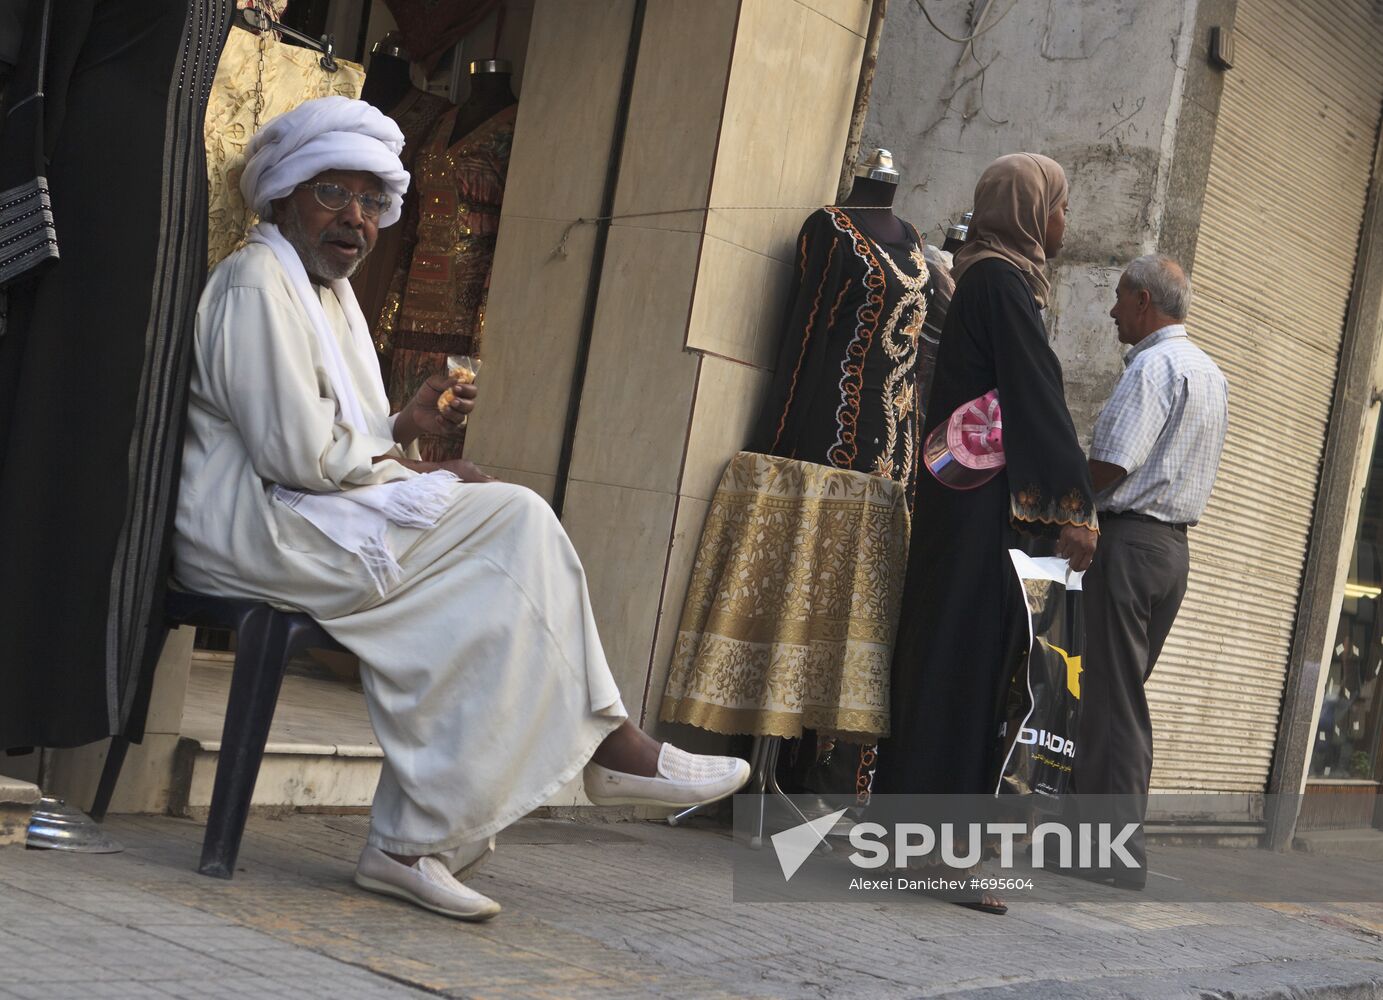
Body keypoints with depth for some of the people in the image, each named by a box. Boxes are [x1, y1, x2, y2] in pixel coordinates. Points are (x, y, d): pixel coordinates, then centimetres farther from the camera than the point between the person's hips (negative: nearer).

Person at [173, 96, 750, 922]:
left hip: (308, 522, 10)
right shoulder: (259, 282, -10)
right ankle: (606, 741, -7)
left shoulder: (331, 294, 21)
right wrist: (414, 471, -9)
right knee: (514, 522, -15)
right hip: (258, 528, -9)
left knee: (482, 600, -12)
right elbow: (297, 454, -20)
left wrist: (406, 427, -1)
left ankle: (414, 845, -16)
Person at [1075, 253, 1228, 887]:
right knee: (1126, 696, 12)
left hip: (1129, 538, -9)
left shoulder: (1154, 365, -11)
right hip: (1175, 544, 9)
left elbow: (1111, 466, -18)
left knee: (1112, 698, -5)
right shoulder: (1210, 372, 18)